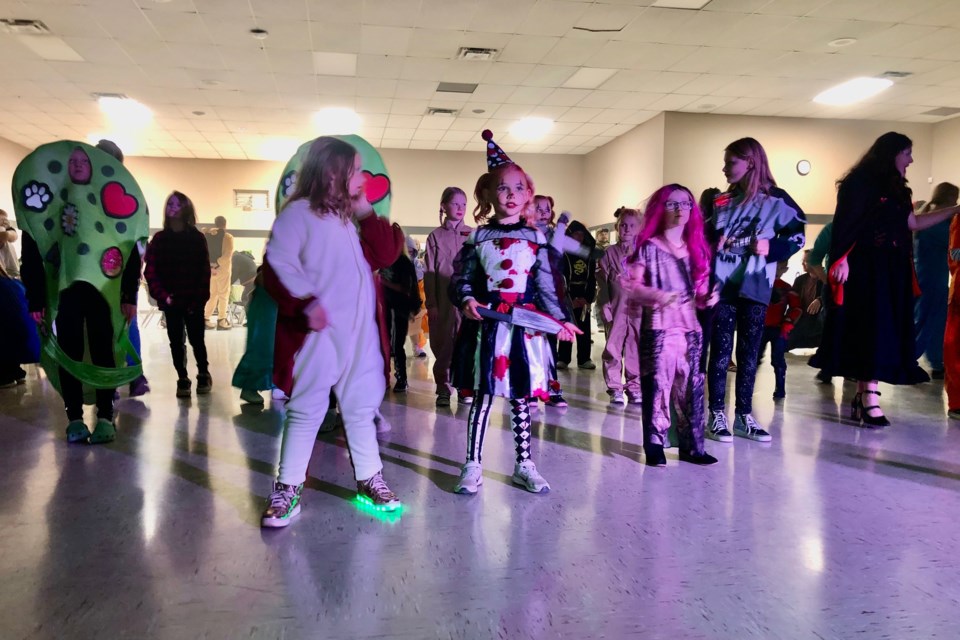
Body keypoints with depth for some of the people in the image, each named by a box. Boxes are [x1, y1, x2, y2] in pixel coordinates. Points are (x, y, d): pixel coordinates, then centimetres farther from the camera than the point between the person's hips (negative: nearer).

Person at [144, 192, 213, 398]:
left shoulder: (197, 238, 1)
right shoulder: (159, 238, 5)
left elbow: (205, 270, -3)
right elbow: (150, 270, 0)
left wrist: (199, 298, -12)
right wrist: (162, 295, -12)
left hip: (193, 301, -2)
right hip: (170, 301, 2)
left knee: (196, 339, 2)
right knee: (176, 341, 7)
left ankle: (203, 375, 23)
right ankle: (182, 379, 18)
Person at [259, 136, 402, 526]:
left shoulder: (350, 217, 17)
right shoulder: (298, 212, -6)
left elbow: (386, 257, 10)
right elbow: (276, 264, -15)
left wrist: (366, 212, 5)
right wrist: (305, 302, -24)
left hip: (360, 333, 7)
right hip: (319, 332, -7)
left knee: (361, 407, 14)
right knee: (306, 410, 0)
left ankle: (369, 480, 27)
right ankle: (287, 489, 12)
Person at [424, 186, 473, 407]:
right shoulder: (435, 236, 5)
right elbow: (429, 272, 3)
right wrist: (431, 303, -4)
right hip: (443, 299, 0)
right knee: (443, 343, 3)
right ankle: (443, 389, 13)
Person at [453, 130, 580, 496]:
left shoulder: (536, 238, 6)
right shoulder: (478, 237, 5)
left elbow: (546, 286, 5)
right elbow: (465, 279, 5)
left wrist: (560, 320, -1)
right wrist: (467, 301, -14)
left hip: (526, 324, 1)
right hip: (488, 322, -1)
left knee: (521, 395, 8)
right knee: (483, 394, 1)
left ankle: (524, 464, 20)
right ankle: (473, 464, 11)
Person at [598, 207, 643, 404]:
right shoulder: (609, 252, 5)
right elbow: (602, 280, 1)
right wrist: (604, 304, -6)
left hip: (638, 307, 1)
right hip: (616, 307, -1)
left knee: (636, 348, 5)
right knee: (613, 347, 1)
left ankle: (634, 387, 14)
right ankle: (615, 388, 9)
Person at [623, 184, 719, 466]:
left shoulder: (696, 249, 13)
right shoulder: (649, 247, -1)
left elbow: (699, 291, 18)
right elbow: (632, 286, -7)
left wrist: (707, 299, -2)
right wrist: (657, 295, -22)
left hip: (690, 327, 5)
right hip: (658, 327, -5)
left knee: (691, 387, 6)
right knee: (657, 385, -5)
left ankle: (692, 446, 15)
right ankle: (655, 446, 5)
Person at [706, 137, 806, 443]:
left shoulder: (776, 200, 1)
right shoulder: (721, 201, 11)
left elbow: (797, 236, 2)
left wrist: (770, 249, -14)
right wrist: (715, 244, -5)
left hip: (755, 288, -1)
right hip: (722, 285, 1)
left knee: (749, 352, 6)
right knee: (721, 351, 0)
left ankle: (744, 415, 14)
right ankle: (717, 415, 6)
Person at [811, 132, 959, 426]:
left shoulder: (895, 189, 19)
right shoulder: (860, 182, -6)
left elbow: (913, 222, 22)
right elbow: (845, 223, -14)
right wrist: (842, 259, -23)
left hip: (892, 272, 8)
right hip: (865, 269, -8)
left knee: (884, 333, 3)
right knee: (869, 331, -11)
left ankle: (864, 396, 5)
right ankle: (869, 397, -10)